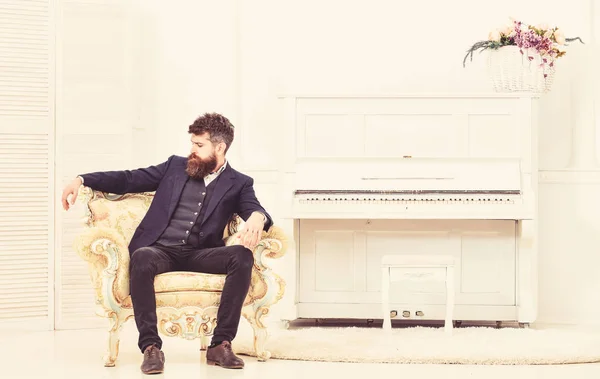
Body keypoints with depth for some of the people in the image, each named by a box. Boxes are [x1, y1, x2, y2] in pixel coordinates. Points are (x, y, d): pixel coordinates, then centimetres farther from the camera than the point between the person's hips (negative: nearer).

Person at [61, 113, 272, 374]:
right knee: (141, 257, -36)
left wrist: (258, 217, -32)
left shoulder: (238, 183, 11)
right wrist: (82, 180, 6)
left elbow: (256, 210, -5)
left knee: (242, 255, -29)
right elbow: (128, 179, 17)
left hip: (198, 254, 0)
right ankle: (151, 347, -33)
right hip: (160, 250, 0)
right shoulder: (176, 166, 17)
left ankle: (221, 344, -26)